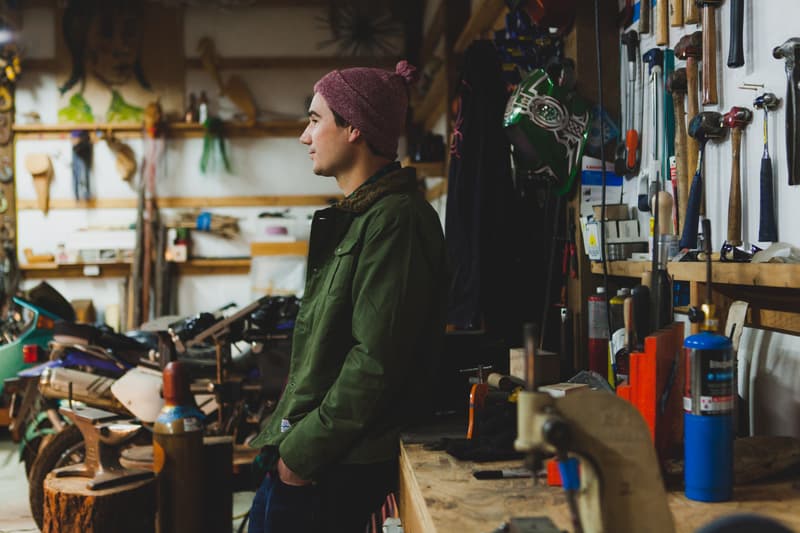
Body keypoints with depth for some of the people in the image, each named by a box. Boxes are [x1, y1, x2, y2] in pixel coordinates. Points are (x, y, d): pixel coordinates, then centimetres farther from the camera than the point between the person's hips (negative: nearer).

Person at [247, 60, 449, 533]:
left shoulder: (394, 219, -17)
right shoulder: (357, 215, 15)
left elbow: (377, 361, -23)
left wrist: (302, 451, -17)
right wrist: (290, 437, 13)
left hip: (336, 467, -9)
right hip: (305, 450, 9)